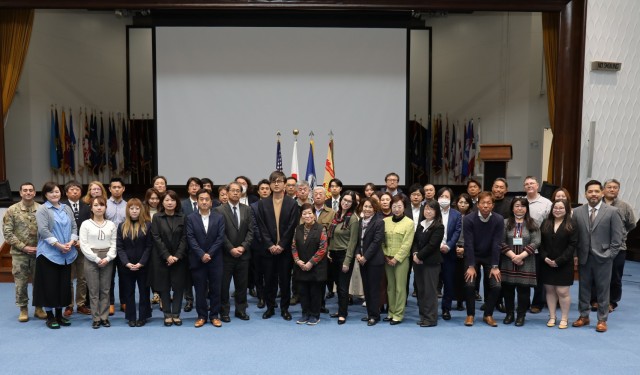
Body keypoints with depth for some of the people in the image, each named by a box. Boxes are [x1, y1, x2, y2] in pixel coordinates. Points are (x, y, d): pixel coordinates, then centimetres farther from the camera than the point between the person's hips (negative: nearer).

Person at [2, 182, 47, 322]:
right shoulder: (12, 210, -2)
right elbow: (7, 233, -5)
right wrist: (23, 247, -11)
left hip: (39, 252, 1)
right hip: (19, 254, -1)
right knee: (21, 283, 5)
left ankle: (39, 308, 21)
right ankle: (23, 309, 19)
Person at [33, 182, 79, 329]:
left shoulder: (67, 208, 14)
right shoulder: (42, 209, -3)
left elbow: (74, 227, 10)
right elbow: (43, 230, -13)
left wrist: (71, 242, -7)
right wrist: (58, 245, -18)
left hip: (66, 254, 5)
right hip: (49, 253, -5)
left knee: (64, 284, 8)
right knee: (49, 285, 0)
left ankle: (59, 314, 20)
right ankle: (50, 316, 11)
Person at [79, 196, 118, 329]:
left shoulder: (111, 224, 7)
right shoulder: (86, 224, 0)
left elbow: (114, 244, 4)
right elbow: (83, 245, -6)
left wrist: (107, 258, -11)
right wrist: (96, 259, -12)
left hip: (107, 260, 2)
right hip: (91, 259, -2)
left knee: (105, 289, 6)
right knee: (93, 290, 2)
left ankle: (104, 317, 14)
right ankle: (96, 318, 10)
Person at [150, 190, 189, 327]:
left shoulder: (182, 217, 2)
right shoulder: (157, 217, 1)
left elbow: (184, 238, -2)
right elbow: (156, 238, -5)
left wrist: (177, 255, -12)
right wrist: (167, 256, -13)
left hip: (179, 258, 1)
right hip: (161, 258, 0)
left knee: (179, 286, 2)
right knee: (164, 287, 4)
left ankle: (176, 314, 12)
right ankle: (167, 314, 14)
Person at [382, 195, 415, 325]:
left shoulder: (409, 223, -5)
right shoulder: (385, 221, 5)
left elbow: (407, 244, -10)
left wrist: (396, 258, -12)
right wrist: (385, 255, -2)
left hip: (401, 259, -4)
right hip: (387, 259, 4)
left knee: (400, 287, 0)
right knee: (390, 286, 11)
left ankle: (398, 314, 7)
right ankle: (391, 312, 21)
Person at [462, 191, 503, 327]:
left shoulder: (499, 219, -15)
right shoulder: (468, 219, -19)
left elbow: (497, 244, -14)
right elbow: (468, 244, -17)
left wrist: (495, 266, -14)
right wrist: (471, 266, -18)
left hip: (490, 257, 2)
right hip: (472, 256, -1)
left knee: (496, 286, -10)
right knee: (470, 284, -15)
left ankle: (488, 315, 12)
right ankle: (470, 314, 8)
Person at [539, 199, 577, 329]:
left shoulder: (571, 225, -3)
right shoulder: (545, 223, 7)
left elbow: (572, 245, -8)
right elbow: (540, 243, 6)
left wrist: (558, 261, -14)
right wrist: (545, 257, -9)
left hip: (564, 264, -3)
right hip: (547, 263, 3)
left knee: (562, 291, -3)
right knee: (550, 290, 8)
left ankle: (564, 318, 11)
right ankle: (552, 317, 18)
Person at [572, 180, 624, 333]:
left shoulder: (612, 211, -4)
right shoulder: (577, 212, 2)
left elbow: (618, 236, -4)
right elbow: (574, 236, 4)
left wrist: (610, 254, -8)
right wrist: (575, 255, -1)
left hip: (603, 257, -2)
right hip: (583, 257, 3)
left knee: (603, 289, 6)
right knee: (583, 287, 11)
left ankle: (602, 320, 18)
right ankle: (584, 316, 24)